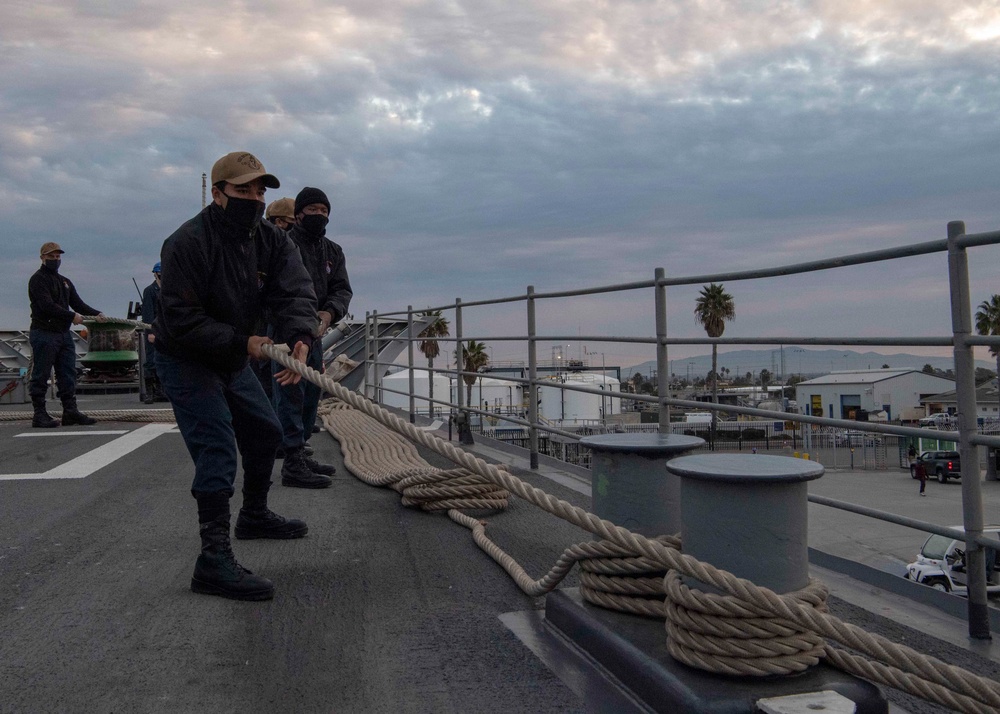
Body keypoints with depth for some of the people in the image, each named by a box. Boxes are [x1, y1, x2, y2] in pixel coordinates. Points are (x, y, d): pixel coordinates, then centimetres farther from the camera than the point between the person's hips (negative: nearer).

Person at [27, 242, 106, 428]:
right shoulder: (38, 280, -5)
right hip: (44, 334, -8)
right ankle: (39, 415, 1)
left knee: (68, 375, 6)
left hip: (64, 334, 8)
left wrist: (96, 314, -4)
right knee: (41, 376, -2)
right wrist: (72, 316, -20)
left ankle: (70, 411, 10)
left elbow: (78, 303, 13)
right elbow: (47, 306, -18)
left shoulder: (65, 282, 21)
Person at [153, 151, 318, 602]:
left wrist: (299, 336, -39)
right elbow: (181, 320, -28)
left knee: (265, 431, 19)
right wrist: (243, 343, -31)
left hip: (233, 361, 8)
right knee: (218, 451, -18)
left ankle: (254, 516, 42)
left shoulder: (271, 241, -4)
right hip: (186, 361, -8)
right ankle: (213, 561, -15)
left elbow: (295, 292, -20)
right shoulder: (188, 242, -25)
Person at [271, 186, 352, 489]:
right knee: (290, 394, -10)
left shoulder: (333, 251, 13)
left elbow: (342, 288, 4)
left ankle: (301, 454, 26)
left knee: (311, 393, 14)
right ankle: (293, 463, -7)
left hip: (314, 331, 8)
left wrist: (329, 312, -18)